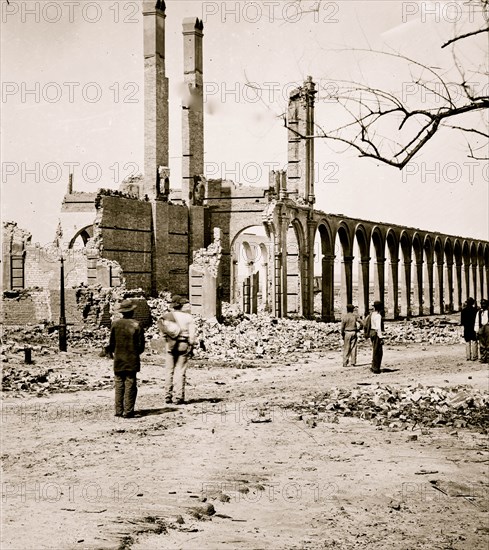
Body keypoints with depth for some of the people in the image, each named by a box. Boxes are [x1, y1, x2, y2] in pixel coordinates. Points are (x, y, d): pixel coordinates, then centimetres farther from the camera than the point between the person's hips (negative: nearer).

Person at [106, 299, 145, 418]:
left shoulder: (115, 324, -4)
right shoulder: (136, 325, -8)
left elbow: (112, 342, 2)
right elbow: (141, 346, -4)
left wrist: (110, 351, 22)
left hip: (118, 360, 2)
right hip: (132, 360, -2)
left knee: (119, 386, 9)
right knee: (130, 386, 2)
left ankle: (119, 411, 9)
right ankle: (128, 411, 1)